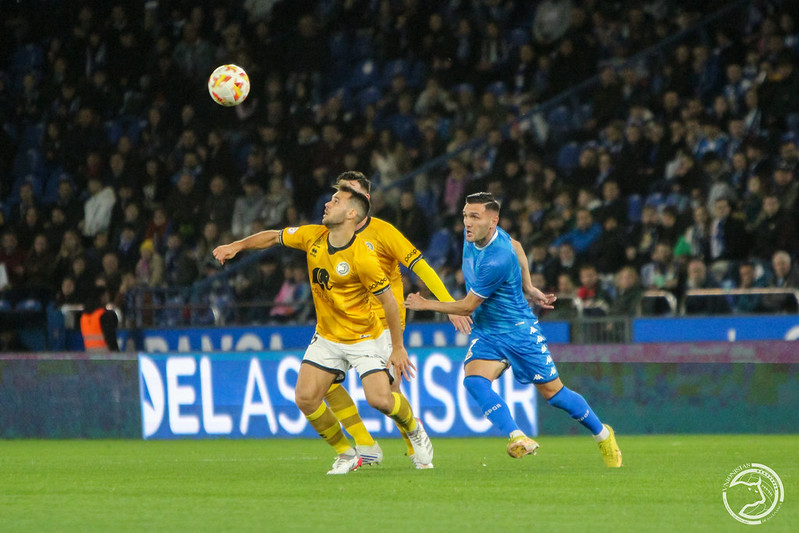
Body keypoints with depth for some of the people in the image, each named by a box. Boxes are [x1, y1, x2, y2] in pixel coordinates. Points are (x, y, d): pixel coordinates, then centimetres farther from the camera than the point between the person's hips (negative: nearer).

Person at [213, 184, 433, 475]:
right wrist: (237, 246, 3)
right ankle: (346, 454, 10)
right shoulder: (312, 237, -6)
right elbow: (274, 237, 12)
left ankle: (413, 429, 15)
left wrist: (398, 348, -14)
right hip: (327, 338, 6)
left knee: (380, 399, -19)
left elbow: (389, 301, -17)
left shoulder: (362, 257, -24)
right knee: (305, 397, -8)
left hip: (365, 338, -6)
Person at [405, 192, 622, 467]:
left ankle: (603, 434, 26)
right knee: (474, 381, -22)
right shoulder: (474, 235, -5)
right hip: (485, 331, 7)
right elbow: (516, 247, 16)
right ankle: (518, 439, -32)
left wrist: (425, 304, -11)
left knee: (553, 393, 3)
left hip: (519, 331, -7)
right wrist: (528, 288, 14)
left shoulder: (496, 260, -31)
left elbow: (467, 307, -21)